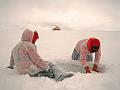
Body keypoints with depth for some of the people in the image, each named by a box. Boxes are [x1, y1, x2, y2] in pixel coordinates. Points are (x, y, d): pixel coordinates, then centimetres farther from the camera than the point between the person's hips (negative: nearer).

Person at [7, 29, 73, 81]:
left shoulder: (15, 47, 19)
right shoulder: (29, 45, -10)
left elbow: (12, 57, 37)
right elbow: (37, 59, -15)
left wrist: (11, 65, 56)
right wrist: (47, 67, -7)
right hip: (30, 70, -9)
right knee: (50, 65, -2)